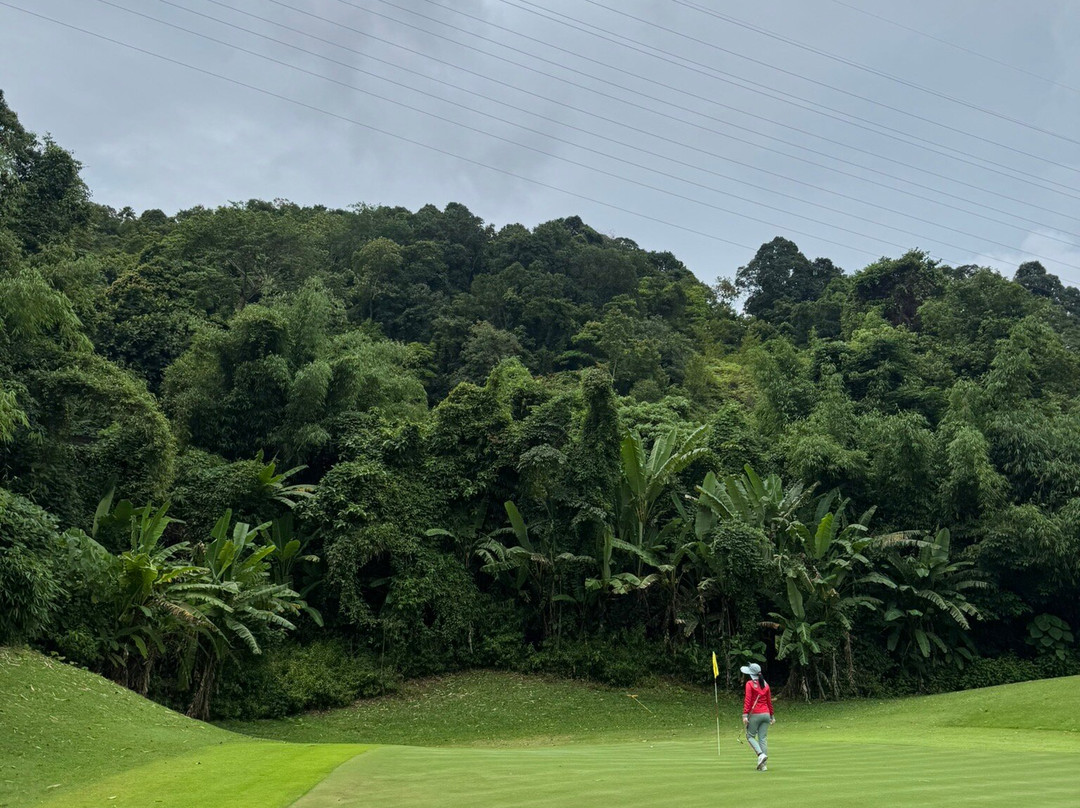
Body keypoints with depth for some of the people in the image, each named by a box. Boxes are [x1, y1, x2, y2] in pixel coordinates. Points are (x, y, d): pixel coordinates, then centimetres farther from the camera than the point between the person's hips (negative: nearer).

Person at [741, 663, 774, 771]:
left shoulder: (750, 684, -7)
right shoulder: (765, 684, 9)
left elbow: (748, 700, -13)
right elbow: (769, 701, 13)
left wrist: (745, 715, -15)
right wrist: (772, 716, 19)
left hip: (755, 714, -5)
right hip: (766, 714, 5)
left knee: (750, 736, 10)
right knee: (763, 738, 6)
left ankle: (761, 754, -12)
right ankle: (763, 765, 4)